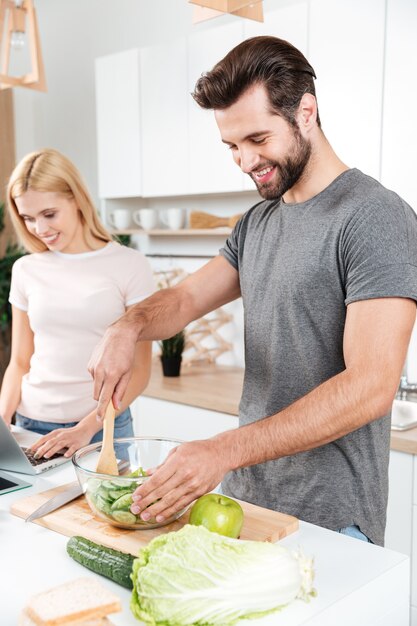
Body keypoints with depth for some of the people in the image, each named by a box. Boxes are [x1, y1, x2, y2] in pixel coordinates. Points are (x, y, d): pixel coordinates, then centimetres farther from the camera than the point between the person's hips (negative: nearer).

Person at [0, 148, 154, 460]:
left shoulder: (129, 265, -7)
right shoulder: (26, 270, 3)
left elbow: (140, 369, -5)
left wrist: (87, 428, -14)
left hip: (103, 426, -2)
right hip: (31, 426, 3)